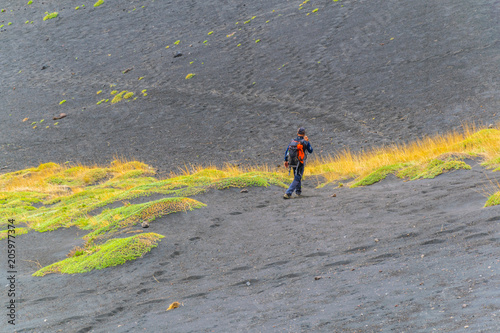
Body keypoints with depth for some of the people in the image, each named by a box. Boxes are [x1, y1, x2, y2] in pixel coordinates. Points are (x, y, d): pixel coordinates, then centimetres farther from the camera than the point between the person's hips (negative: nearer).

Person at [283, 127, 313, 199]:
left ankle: (298, 192, 38)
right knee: (297, 179, -2)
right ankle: (288, 193, -16)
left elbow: (287, 151, 3)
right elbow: (310, 151, 2)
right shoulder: (305, 142, -12)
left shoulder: (292, 141, 2)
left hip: (292, 162, 5)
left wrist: (286, 161, 11)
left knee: (297, 176, 27)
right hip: (300, 163, -5)